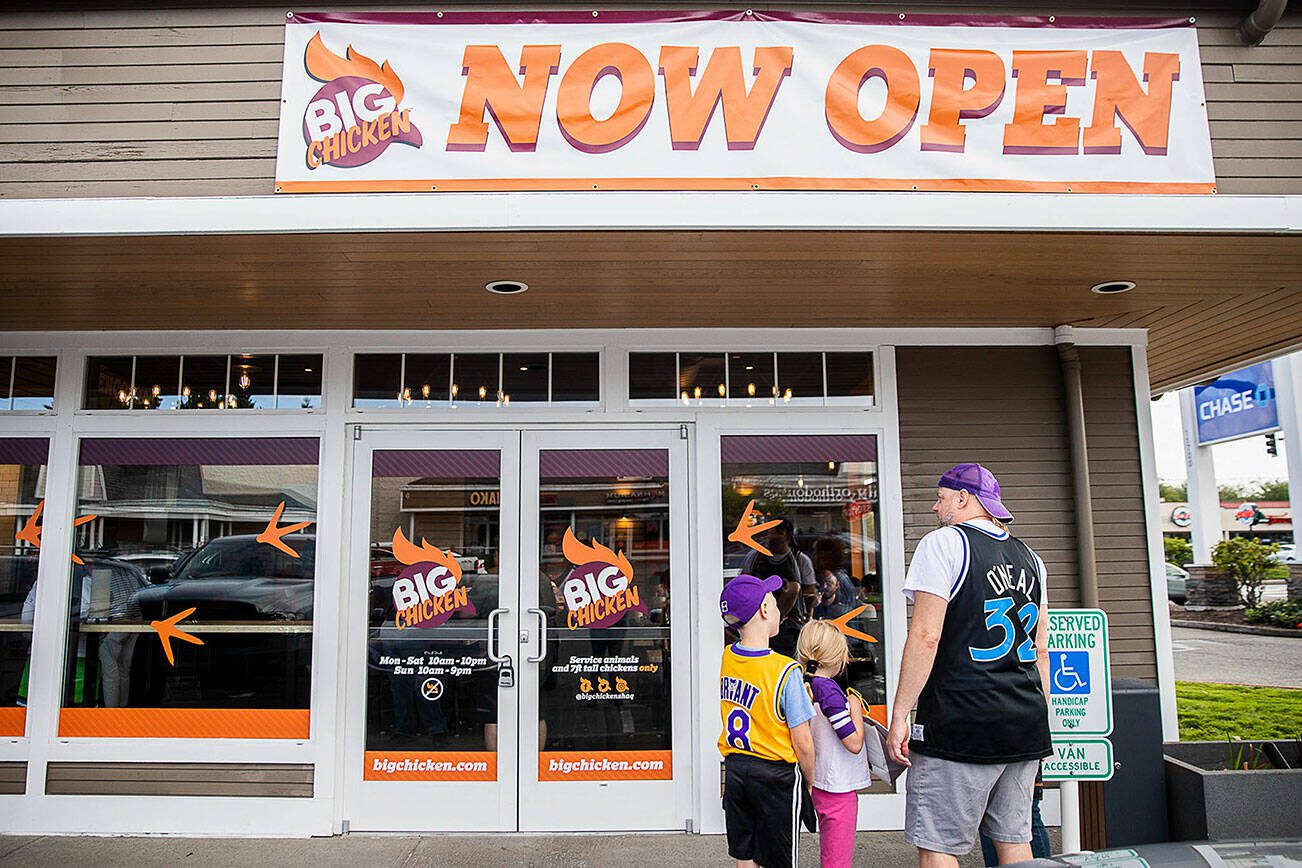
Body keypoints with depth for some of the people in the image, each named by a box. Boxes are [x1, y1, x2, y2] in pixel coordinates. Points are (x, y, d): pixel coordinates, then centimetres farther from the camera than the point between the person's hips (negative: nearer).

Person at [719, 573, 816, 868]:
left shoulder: (728, 657, -4)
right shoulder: (786, 671, -21)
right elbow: (802, 744, -16)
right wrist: (812, 781, -1)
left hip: (734, 768, 5)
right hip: (775, 775, -5)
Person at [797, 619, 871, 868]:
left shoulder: (806, 687, 4)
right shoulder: (830, 691, -21)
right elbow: (855, 744, -20)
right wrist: (856, 709, -8)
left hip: (819, 783, 9)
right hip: (839, 787, -8)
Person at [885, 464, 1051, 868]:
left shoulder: (944, 543, -7)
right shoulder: (1029, 557, 16)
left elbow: (925, 637, -15)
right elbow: (1041, 651, 18)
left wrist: (899, 715, -12)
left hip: (961, 726, -8)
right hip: (1026, 726, 8)